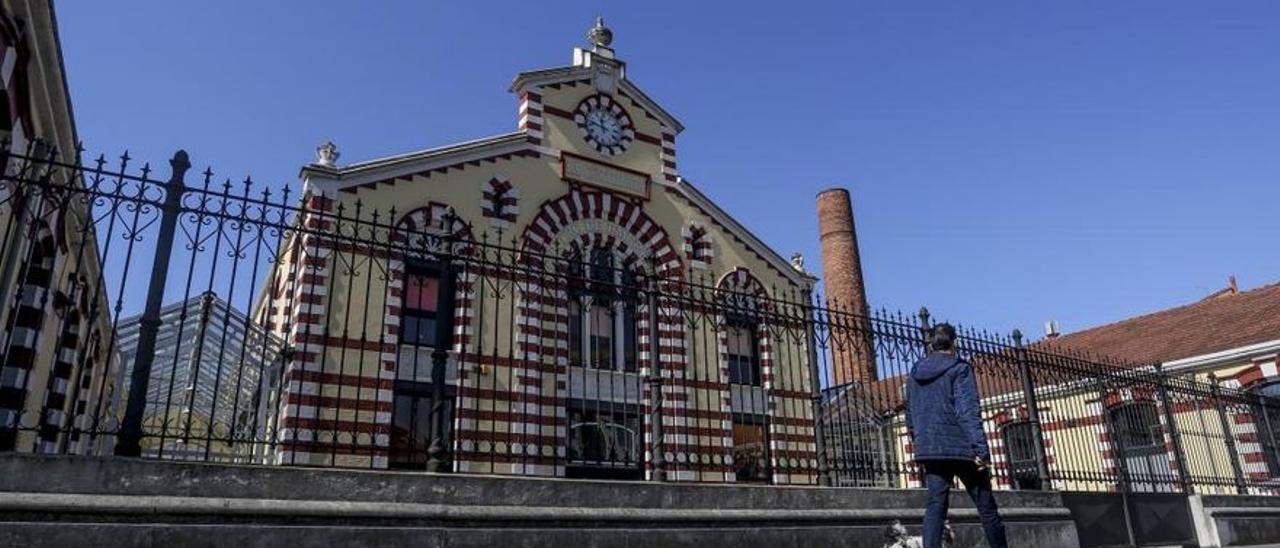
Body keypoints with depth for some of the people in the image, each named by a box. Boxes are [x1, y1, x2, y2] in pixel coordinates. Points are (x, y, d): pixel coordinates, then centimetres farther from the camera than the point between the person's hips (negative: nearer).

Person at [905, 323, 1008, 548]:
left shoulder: (914, 374, 13)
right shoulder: (959, 369, -4)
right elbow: (968, 412, -15)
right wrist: (981, 449, -18)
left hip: (929, 450, 4)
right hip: (961, 448, -4)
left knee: (935, 505, 0)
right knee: (986, 506, 8)